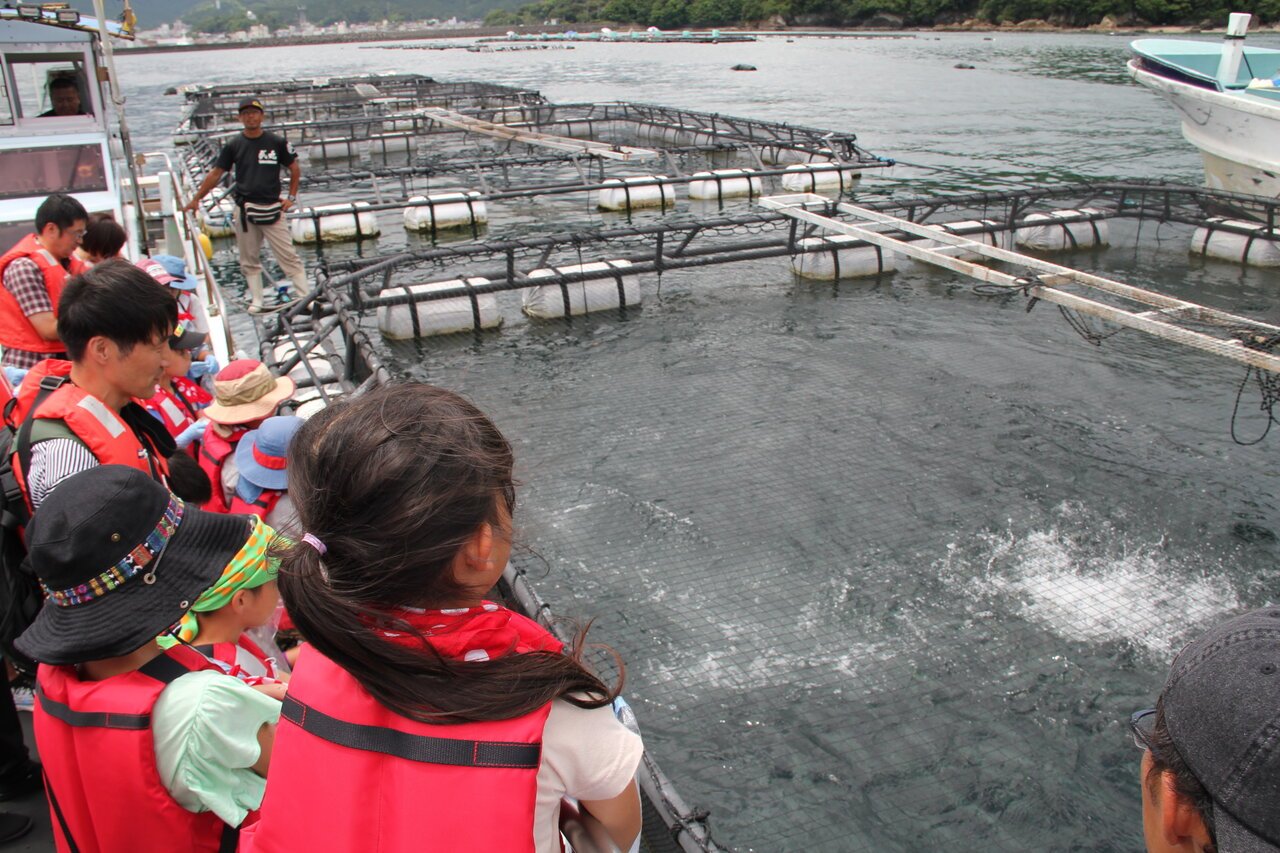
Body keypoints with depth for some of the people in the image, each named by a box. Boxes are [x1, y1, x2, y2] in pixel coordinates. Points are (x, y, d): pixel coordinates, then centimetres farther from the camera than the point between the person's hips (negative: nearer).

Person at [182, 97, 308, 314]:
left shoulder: (277, 142, 2)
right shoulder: (234, 145, 6)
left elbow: (295, 169, 12)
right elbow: (215, 174, 10)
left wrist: (291, 197, 5)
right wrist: (196, 199, 9)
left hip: (272, 209, -2)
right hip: (245, 210, 2)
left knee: (289, 256, -5)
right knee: (249, 261, 7)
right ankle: (256, 301, 15)